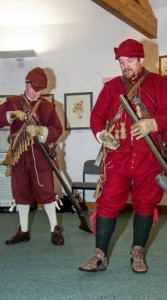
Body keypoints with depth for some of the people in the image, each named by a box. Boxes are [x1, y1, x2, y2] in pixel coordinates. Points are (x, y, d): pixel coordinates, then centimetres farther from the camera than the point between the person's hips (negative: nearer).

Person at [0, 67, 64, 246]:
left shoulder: (48, 106, 3)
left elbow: (57, 130, -3)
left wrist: (40, 130, -19)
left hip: (40, 157, -2)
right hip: (18, 156, 2)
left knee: (46, 192, -1)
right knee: (21, 193, 10)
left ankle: (55, 229, 11)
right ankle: (23, 231, 21)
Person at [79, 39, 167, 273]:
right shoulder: (112, 86, 11)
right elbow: (97, 115, 6)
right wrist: (101, 134, -14)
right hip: (117, 156, 1)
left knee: (145, 203, 8)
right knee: (108, 203, -2)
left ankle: (138, 253, 23)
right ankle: (100, 256, 6)